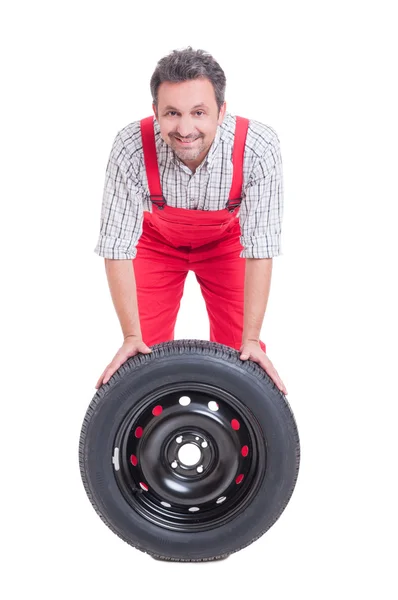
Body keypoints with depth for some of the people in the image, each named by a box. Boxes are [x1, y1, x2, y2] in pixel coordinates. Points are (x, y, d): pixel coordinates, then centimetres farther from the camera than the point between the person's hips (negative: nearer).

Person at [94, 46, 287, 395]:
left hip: (225, 242, 0)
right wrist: (131, 336, -23)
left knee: (237, 352, -4)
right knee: (147, 354, -2)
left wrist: (251, 340, -26)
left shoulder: (259, 147, -36)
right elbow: (117, 247, -26)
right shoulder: (131, 148, -36)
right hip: (157, 242, 0)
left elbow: (260, 249, -28)